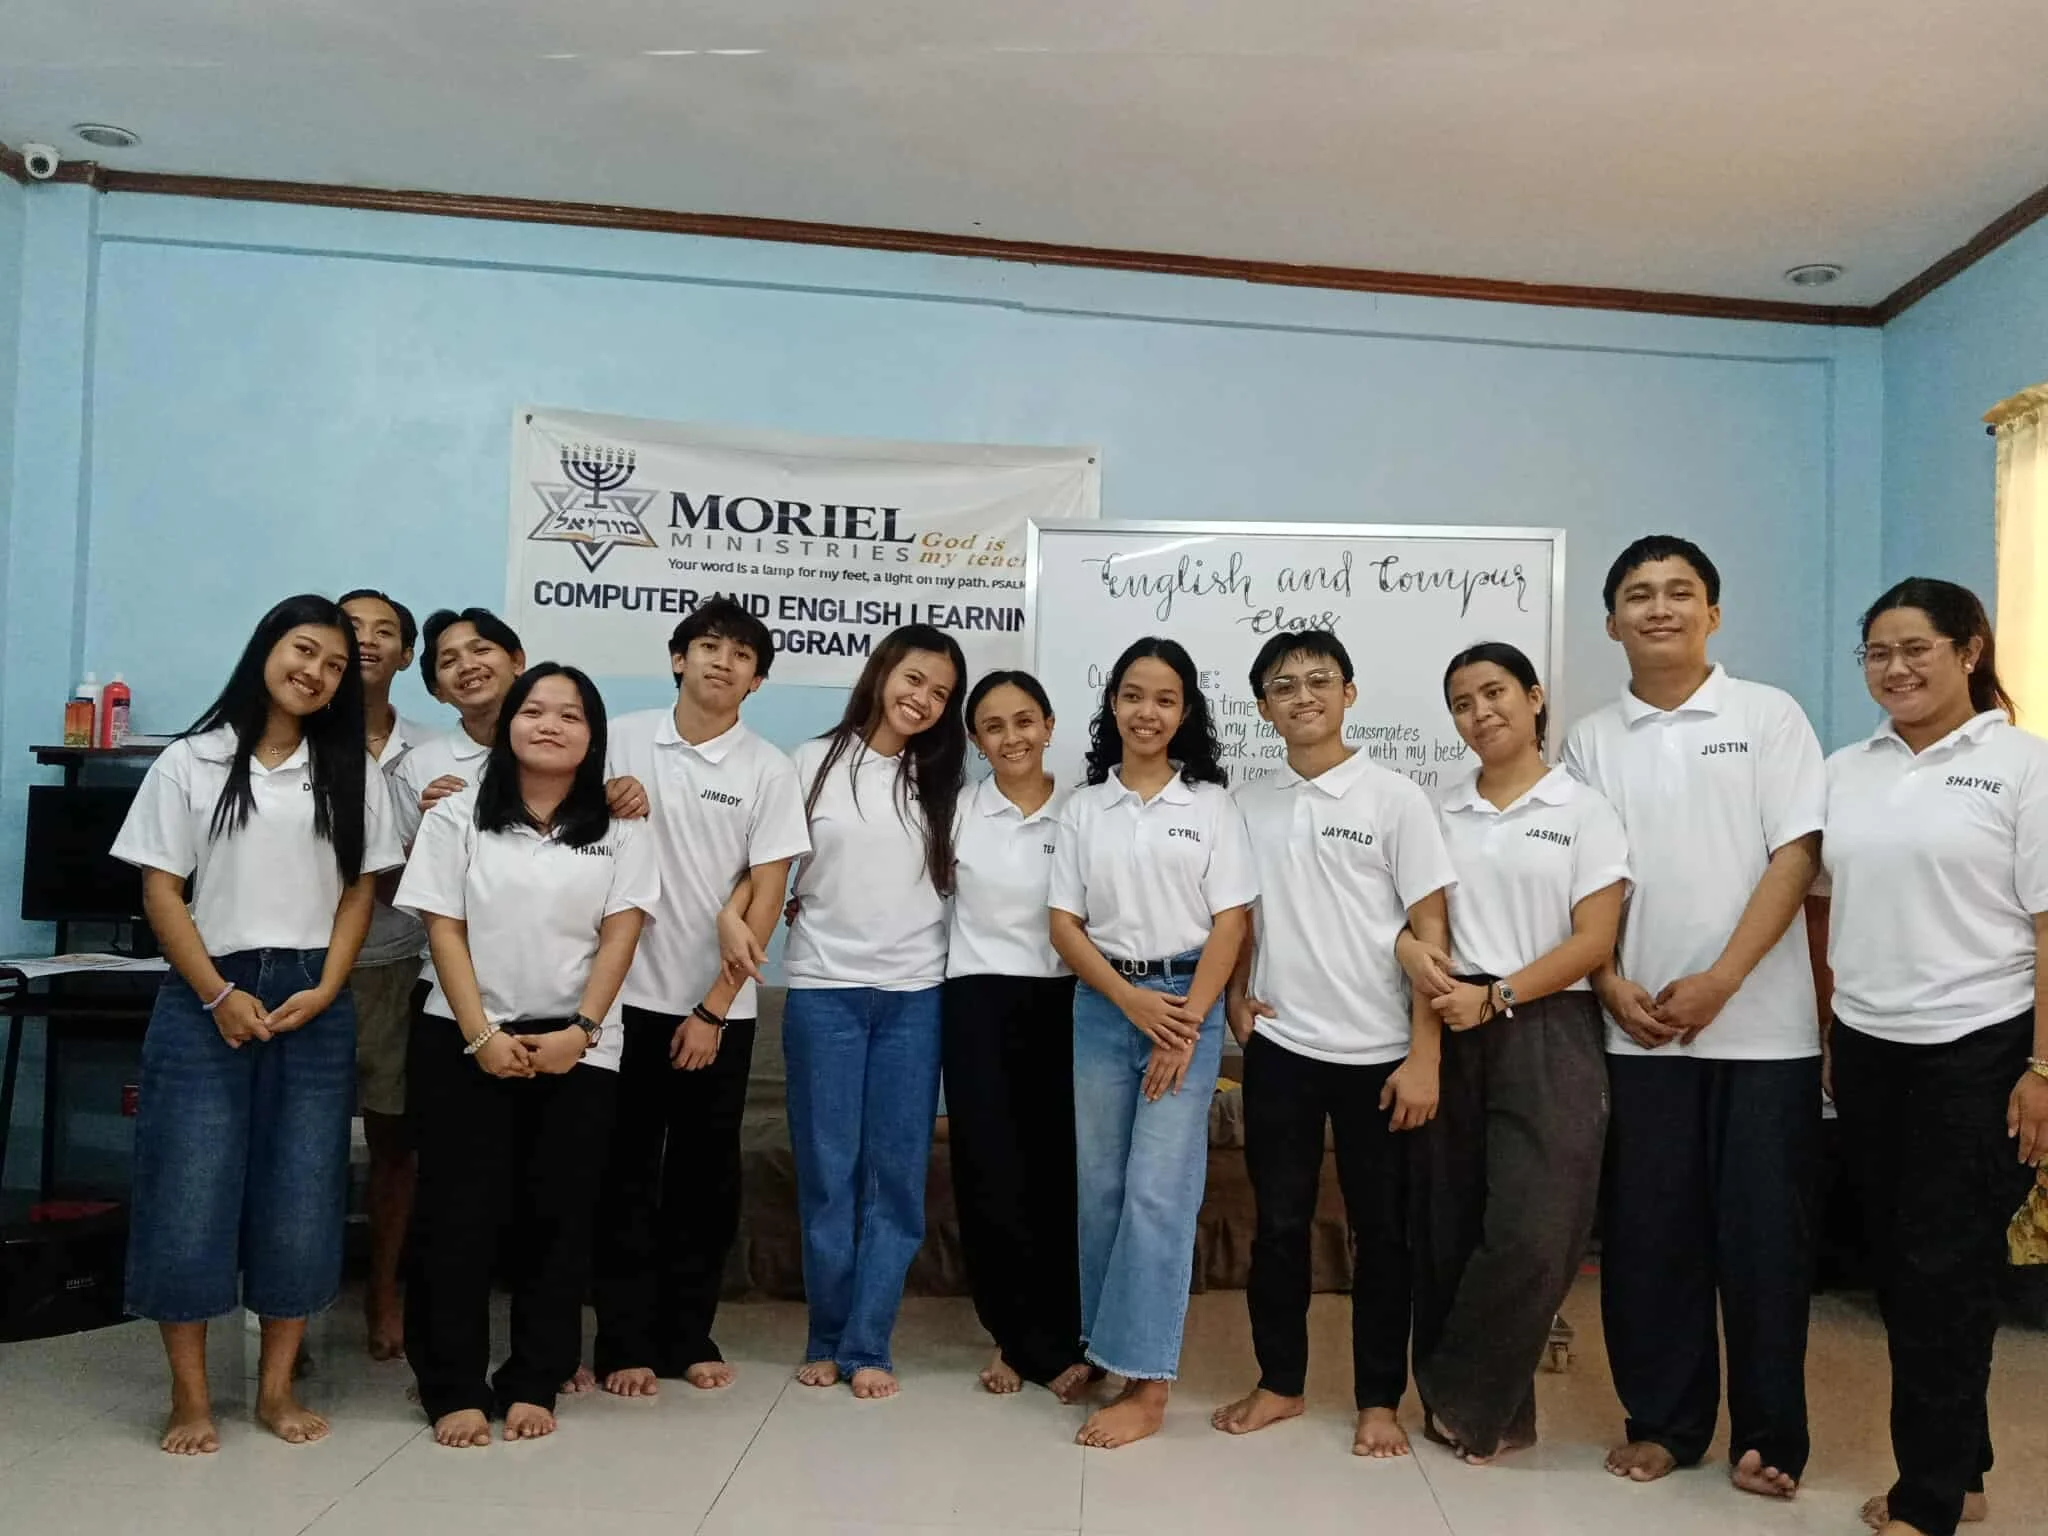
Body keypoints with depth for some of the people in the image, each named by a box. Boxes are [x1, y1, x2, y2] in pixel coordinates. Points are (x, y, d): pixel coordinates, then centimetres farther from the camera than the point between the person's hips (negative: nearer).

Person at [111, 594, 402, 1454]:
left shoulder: (352, 774, 9)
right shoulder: (190, 762, 3)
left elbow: (359, 893, 6)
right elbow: (161, 893, -1)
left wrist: (324, 991, -7)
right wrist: (219, 995, -11)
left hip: (313, 1003, 2)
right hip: (204, 1001, -2)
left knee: (302, 1196, 4)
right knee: (190, 1192, -1)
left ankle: (276, 1388, 16)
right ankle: (190, 1397, 13)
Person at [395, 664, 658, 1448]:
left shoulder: (620, 830, 6)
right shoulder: (458, 815, 5)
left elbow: (621, 933, -1)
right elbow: (443, 928, -1)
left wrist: (580, 1031, -12)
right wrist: (480, 1035, -11)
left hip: (576, 1048, 1)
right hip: (465, 1042, 0)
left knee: (557, 1216, 3)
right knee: (459, 1214, 1)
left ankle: (533, 1384, 14)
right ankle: (454, 1389, 11)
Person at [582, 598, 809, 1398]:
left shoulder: (767, 770, -3)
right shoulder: (623, 740, 0)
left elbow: (766, 896, -5)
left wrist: (713, 1009, -8)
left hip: (719, 1008, 0)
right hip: (629, 994, 0)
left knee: (706, 1177, 8)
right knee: (628, 1173, 6)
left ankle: (688, 1334, 22)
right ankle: (625, 1340, 16)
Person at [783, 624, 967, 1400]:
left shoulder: (940, 780, 9)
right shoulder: (814, 762, 3)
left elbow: (955, 879, 13)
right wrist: (787, 909, -9)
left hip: (914, 995, 2)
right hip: (823, 990, -1)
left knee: (896, 1172, 3)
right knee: (827, 1170, 4)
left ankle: (867, 1344, 13)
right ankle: (827, 1337, 18)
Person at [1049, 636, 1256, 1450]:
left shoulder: (1211, 804, 1)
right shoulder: (1083, 808, 7)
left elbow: (1229, 923, -3)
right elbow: (1064, 923, 3)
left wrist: (1185, 1023, -11)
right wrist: (1130, 1000, -9)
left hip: (1187, 1001, -3)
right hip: (1102, 1005, 3)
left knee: (1158, 1190, -6)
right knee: (1099, 1186, 8)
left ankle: (1146, 1385, 0)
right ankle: (1105, 1348, 24)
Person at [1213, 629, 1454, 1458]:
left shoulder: (1395, 799, -4)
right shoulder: (1247, 805, 6)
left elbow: (1430, 932, -6)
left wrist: (1423, 1056, -11)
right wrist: (1236, 999, 1)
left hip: (1377, 1052, -2)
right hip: (1278, 1048, 3)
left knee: (1381, 1232, 8)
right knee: (1279, 1225, 10)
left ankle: (1379, 1399, 22)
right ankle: (1279, 1381, 26)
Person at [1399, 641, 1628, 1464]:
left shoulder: (1584, 811, 1)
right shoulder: (1438, 811, 11)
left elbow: (1593, 941, -5)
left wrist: (1494, 998, -14)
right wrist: (1409, 948, -11)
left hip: (1545, 1033, -3)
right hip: (1450, 1033, 3)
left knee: (1531, 1234, -9)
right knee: (1450, 1231, 4)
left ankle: (1462, 1401, 11)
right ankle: (1493, 1410, 21)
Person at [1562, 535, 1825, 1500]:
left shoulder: (1769, 716, 2)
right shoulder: (1592, 739, 8)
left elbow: (1796, 854, -5)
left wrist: (1719, 981, -13)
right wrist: (1612, 985, -6)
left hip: (1763, 1025, -2)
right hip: (1641, 1030, 2)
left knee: (1763, 1233, 4)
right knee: (1647, 1232, 6)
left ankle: (1770, 1437, 19)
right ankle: (1663, 1421, 21)